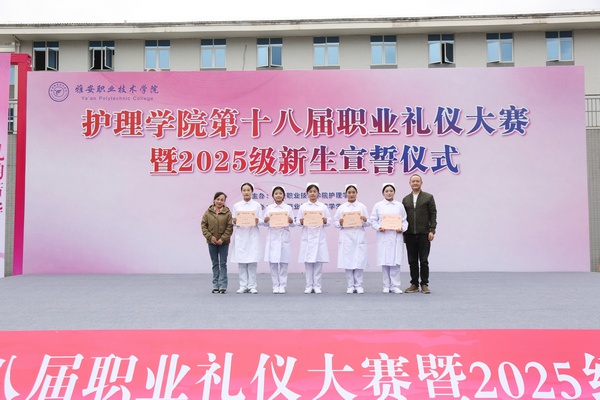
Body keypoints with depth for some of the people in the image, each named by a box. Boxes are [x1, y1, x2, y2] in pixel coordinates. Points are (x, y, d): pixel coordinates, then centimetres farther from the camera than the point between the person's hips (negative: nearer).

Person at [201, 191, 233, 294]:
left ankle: (223, 286, 5)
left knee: (223, 264, 1)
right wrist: (210, 236, -10)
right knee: (215, 264, 10)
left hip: (223, 242, -2)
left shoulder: (227, 212, -4)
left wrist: (223, 239, -14)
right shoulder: (208, 212, 1)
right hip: (212, 242, 2)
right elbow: (203, 225, 0)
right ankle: (215, 286, 16)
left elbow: (229, 227, -7)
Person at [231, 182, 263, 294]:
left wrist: (257, 221, -16)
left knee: (252, 262, -5)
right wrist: (235, 221, -12)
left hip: (253, 235, -1)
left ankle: (252, 286, 2)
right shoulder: (236, 205, 10)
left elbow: (261, 220, 5)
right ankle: (243, 286, 7)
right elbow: (232, 221, 10)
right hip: (240, 235, 1)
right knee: (241, 262, -1)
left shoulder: (257, 205, 8)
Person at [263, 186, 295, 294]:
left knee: (284, 262, -1)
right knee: (273, 262, -1)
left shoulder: (288, 208, 7)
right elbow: (265, 223, 8)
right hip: (272, 237, 1)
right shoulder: (268, 208, 8)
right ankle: (275, 286, 8)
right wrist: (266, 220, -13)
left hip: (284, 237, 0)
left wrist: (290, 221, -15)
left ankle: (282, 286, 7)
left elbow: (293, 224, 6)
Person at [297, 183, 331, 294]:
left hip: (319, 237, 0)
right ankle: (309, 286, 9)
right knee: (308, 262, 1)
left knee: (318, 262, -1)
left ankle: (317, 286, 7)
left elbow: (329, 222, 5)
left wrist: (324, 220, -14)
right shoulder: (303, 207, 7)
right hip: (307, 237, 0)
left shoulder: (323, 207, 7)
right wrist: (301, 222, -15)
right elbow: (298, 222, 6)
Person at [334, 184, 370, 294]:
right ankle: (350, 286, 9)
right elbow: (335, 222, 8)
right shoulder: (341, 208, 8)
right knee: (347, 262, -1)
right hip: (346, 238, 0)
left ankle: (358, 285, 8)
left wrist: (365, 220, -12)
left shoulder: (362, 206, 9)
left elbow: (368, 223, 9)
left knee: (359, 262, -2)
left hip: (359, 238, 0)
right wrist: (340, 223, -12)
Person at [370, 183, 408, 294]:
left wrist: (402, 228, -7)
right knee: (385, 262, 0)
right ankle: (386, 286, 11)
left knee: (395, 261, -3)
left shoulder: (400, 205, 11)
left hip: (396, 237, 1)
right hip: (383, 237, -1)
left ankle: (395, 286, 4)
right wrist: (379, 227, -12)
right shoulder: (378, 206, 7)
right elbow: (373, 221, 5)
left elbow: (404, 220, 11)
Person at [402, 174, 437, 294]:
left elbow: (433, 214, -1)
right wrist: (403, 233, 8)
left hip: (424, 234, -3)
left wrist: (432, 230, -9)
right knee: (412, 261, 6)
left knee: (424, 261, -1)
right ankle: (414, 284, 13)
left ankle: (424, 284, 7)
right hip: (410, 235, 3)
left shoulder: (428, 197, 3)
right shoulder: (405, 199, 13)